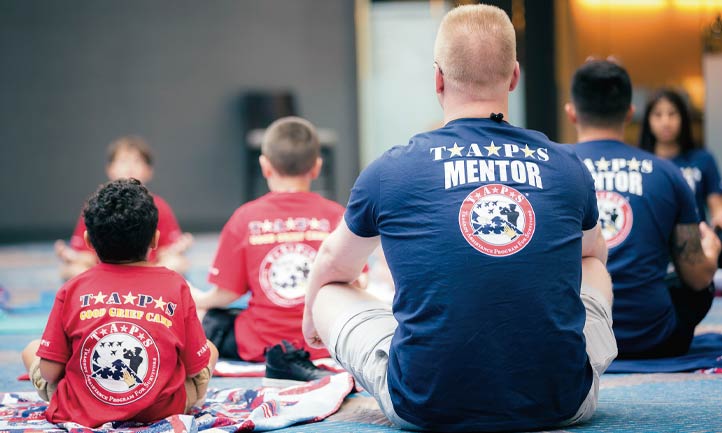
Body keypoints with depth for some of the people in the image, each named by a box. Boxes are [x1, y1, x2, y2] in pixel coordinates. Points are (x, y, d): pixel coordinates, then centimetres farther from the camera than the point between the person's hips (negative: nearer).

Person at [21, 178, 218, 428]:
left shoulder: (72, 290, -6)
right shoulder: (175, 286, -6)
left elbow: (48, 373, -4)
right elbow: (198, 371, 0)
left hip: (79, 413, 0)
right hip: (160, 412, 0)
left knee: (32, 350, 27)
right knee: (211, 350, 26)